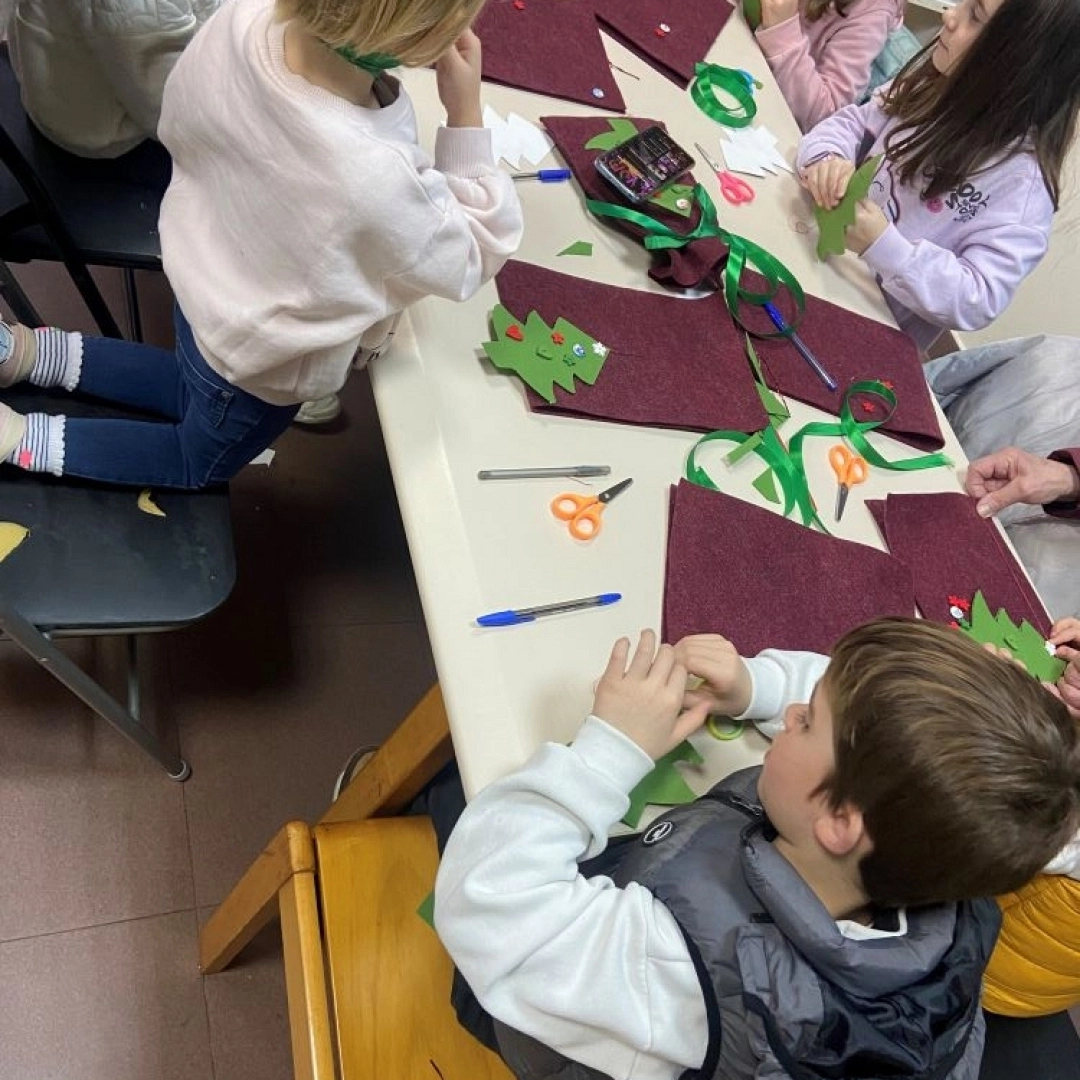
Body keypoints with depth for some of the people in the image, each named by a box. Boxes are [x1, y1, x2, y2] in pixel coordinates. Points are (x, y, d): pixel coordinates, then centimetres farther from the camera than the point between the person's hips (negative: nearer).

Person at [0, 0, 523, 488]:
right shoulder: (376, 182, -43)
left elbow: (179, 125, -3)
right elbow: (469, 259, -21)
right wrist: (466, 111, -22)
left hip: (196, 276, 6)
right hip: (261, 363, -6)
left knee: (190, 396, 40)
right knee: (198, 462, 29)